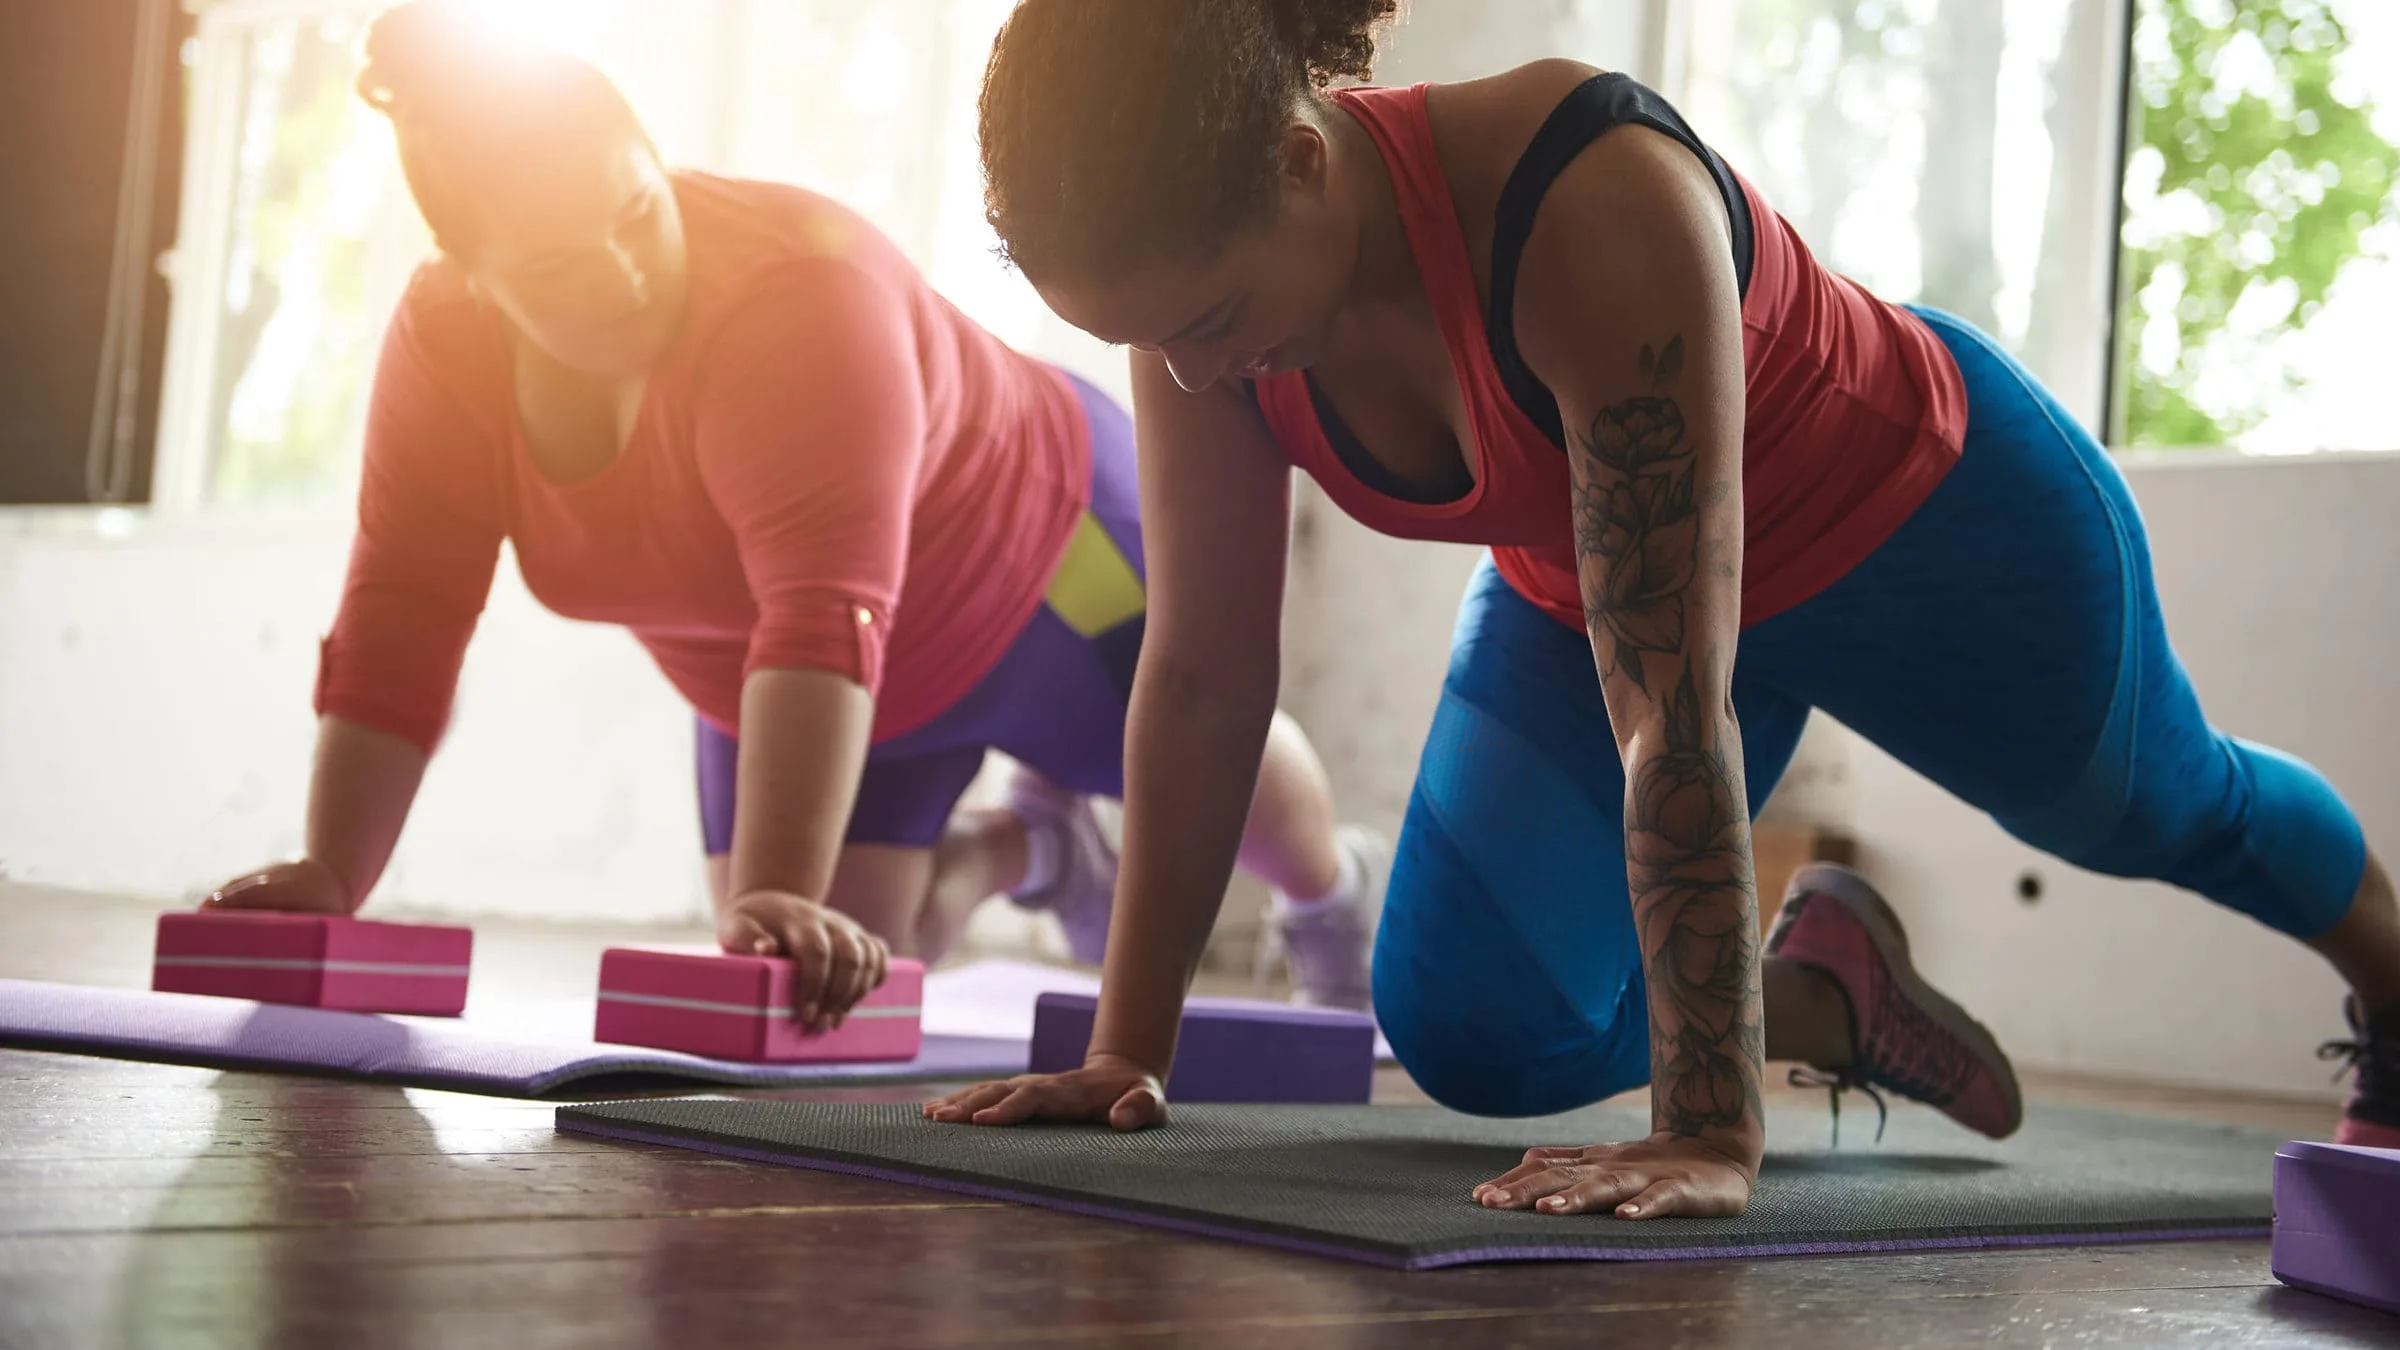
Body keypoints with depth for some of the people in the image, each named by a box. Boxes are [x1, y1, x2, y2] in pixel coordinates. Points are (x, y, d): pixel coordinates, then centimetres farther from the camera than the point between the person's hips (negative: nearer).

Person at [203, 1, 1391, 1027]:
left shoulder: (803, 296, -40)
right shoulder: (440, 350, -21)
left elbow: (826, 624, -49)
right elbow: (399, 622, -17)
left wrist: (778, 897, -57)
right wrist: (329, 880, -23)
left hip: (1039, 562, -5)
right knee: (842, 981, 2)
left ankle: (1337, 900, 55)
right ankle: (1030, 849, 35)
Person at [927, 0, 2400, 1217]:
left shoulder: (1597, 211, -45)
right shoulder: (1204, 266, -26)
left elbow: (1674, 716, -44)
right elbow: (1202, 673, -18)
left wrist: (1713, 1139, -42)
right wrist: (1129, 1047, -17)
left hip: (1922, 517, -4)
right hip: (1578, 583, 5)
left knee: (2161, 810, 23)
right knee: (1468, 1038, -9)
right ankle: (1835, 990, 21)